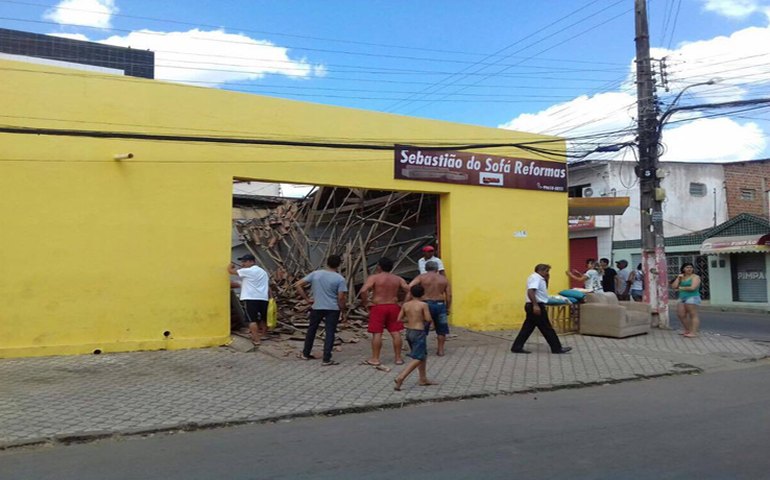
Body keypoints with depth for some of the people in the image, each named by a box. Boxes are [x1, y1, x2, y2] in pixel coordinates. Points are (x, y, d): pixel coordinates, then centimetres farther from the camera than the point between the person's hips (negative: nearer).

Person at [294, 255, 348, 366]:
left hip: (317, 307, 3)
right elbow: (341, 298, -14)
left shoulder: (315, 274, 0)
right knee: (330, 332, 3)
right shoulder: (340, 279, -9)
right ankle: (326, 359, 3)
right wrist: (342, 309, 3)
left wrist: (307, 299, 4)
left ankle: (305, 354, 29)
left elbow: (298, 285, 1)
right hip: (333, 309, -3)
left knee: (311, 330, 19)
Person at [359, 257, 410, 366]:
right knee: (396, 333, 7)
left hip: (378, 307, -4)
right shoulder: (398, 279, 7)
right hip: (393, 307, 4)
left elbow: (363, 291, -19)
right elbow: (409, 290, -2)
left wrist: (364, 301, -4)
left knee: (377, 334, 0)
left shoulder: (374, 277, -6)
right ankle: (398, 358, 12)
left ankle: (375, 359, 4)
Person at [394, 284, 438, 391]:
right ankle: (400, 378, -18)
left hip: (409, 332, 7)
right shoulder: (423, 305, -10)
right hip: (419, 333, -7)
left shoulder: (405, 305, 3)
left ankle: (423, 379, 28)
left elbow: (399, 319, 5)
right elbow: (428, 319, -13)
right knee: (418, 358, -4)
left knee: (423, 355, 22)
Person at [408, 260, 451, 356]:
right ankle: (440, 350, 21)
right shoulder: (444, 279, 8)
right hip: (440, 304, 2)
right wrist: (447, 309, 11)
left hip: (426, 304, -2)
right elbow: (449, 295, 3)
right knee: (441, 330, 17)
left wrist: (407, 302, -11)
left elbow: (410, 286, -14)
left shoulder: (421, 277, 1)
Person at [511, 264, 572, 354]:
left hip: (534, 306, 11)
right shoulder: (535, 277, -14)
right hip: (536, 307, -11)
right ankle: (557, 348, 6)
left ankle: (517, 347, 8)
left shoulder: (539, 278, 19)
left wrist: (546, 280, 14)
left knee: (527, 328, 9)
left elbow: (543, 290, 25)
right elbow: (530, 291, -26)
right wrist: (535, 305, -33)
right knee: (547, 328, -2)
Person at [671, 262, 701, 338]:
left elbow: (692, 288, -17)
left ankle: (693, 332, -12)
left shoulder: (695, 277, -4)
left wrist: (681, 288, -5)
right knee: (681, 315, 7)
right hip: (682, 298, 8)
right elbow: (674, 286, 6)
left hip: (692, 298, -8)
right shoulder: (681, 277, 15)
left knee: (693, 315, -8)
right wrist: (678, 278, -1)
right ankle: (688, 330, 20)